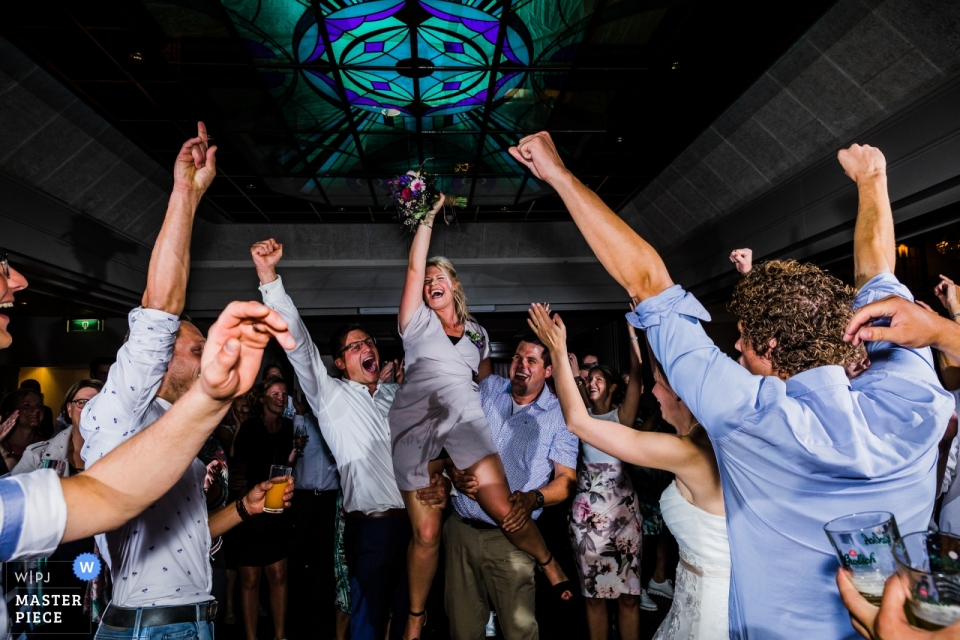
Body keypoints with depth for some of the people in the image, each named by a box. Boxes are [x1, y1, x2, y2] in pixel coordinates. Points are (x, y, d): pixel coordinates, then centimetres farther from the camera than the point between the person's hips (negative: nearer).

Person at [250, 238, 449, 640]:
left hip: (417, 522, 4)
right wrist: (268, 274, -17)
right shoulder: (330, 395, 0)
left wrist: (441, 483, -8)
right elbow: (297, 340, -9)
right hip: (371, 529, -4)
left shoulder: (400, 396, 13)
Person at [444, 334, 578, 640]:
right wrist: (455, 471, -10)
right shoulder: (489, 387, 7)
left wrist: (534, 498, -24)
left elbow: (567, 478, -5)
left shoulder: (559, 414, -2)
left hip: (509, 534, -3)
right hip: (460, 528, 3)